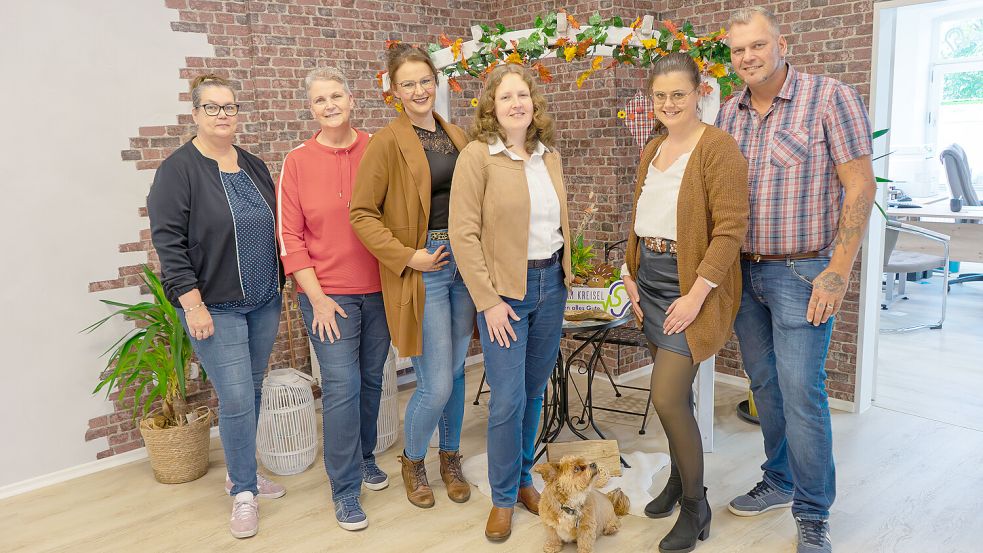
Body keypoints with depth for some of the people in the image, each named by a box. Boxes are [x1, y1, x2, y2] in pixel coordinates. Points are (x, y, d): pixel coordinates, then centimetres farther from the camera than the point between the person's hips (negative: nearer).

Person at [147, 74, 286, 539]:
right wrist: (192, 303, -17)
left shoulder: (254, 166, 10)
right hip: (214, 308, -6)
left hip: (264, 302, 6)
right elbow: (169, 242, -13)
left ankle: (241, 471, 33)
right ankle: (244, 493, 11)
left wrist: (281, 285, 15)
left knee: (251, 391, 14)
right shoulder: (179, 169, -8)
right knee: (236, 399, -6)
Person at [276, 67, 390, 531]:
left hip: (379, 289, 3)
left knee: (371, 380, 15)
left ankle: (364, 457, 37)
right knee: (342, 388, -4)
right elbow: (290, 238, -4)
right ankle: (345, 489, 12)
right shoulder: (297, 162, -3)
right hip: (328, 294, -2)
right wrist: (317, 298, -9)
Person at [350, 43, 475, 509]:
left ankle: (450, 458, 35)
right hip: (423, 269, -5)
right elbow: (362, 214, -9)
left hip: (464, 262, 6)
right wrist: (406, 257, -15)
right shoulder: (387, 142, -7)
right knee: (436, 385, -3)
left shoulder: (456, 136, 11)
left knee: (456, 371, 15)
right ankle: (413, 461, 25)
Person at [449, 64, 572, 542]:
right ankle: (503, 498, 18)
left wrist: (565, 276, 12)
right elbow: (463, 233, -13)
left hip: (551, 285, 5)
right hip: (504, 290, -5)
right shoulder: (477, 156, -8)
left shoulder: (549, 156, 9)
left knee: (534, 392, 14)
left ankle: (523, 479, 32)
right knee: (508, 400, -2)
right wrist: (488, 300, -15)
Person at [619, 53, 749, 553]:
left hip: (692, 285, -7)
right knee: (675, 392, 15)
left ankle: (696, 506, 12)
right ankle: (679, 478, 35)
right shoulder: (652, 150, 12)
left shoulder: (717, 147, -11)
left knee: (667, 396, -9)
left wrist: (696, 295, -20)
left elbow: (731, 228, -17)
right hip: (651, 282, 7)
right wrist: (631, 276, 8)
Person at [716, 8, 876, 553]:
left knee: (802, 394, -4)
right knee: (764, 385, 15)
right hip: (743, 272, 6)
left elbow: (859, 187, -10)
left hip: (801, 272, -5)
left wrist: (838, 271, -16)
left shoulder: (831, 98, -8)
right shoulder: (727, 114, 7)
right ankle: (779, 482, 33)